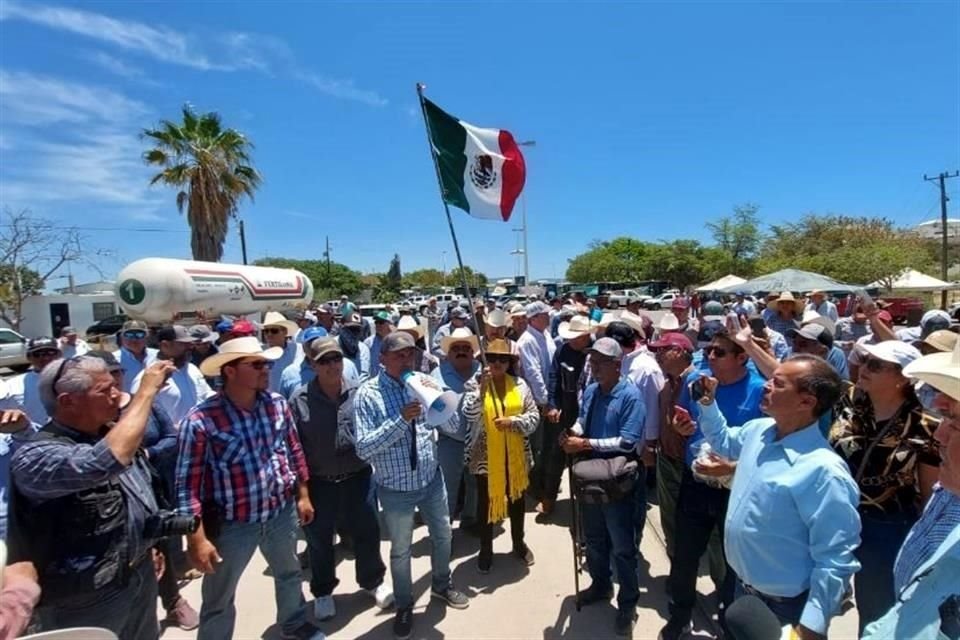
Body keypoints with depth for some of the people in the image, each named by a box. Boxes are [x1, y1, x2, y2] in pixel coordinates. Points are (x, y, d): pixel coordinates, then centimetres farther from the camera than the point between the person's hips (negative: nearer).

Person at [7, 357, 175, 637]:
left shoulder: (110, 433, -1)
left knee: (147, 635, 23)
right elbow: (108, 461, -45)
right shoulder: (35, 455, -25)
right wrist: (146, 391, -36)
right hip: (88, 598, -7)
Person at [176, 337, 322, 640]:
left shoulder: (277, 404, -7)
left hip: (282, 512, 5)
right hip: (231, 524, -5)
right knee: (219, 600, 17)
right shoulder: (201, 419, -22)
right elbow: (189, 483, -18)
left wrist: (303, 495, 10)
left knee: (289, 574, 28)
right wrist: (196, 539, -18)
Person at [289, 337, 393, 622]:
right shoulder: (300, 399, -11)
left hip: (358, 477, 1)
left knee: (367, 532, 16)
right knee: (319, 540, 17)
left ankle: (373, 581, 42)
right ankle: (322, 591, 42)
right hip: (318, 483, -1)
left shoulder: (360, 391, -7)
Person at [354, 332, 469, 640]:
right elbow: (363, 448, -22)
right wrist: (400, 419, -32)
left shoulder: (423, 383, -3)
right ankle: (404, 606, 42)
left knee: (442, 535, 22)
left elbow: (453, 426, -4)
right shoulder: (368, 393, -16)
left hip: (432, 479, 4)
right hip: (396, 489, -4)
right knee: (401, 550, 16)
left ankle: (442, 585, 50)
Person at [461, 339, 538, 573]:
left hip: (516, 455, 3)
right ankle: (485, 550, 30)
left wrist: (513, 421, -19)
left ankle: (519, 543, 41)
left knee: (517, 499, 19)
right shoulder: (474, 384, -8)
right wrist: (482, 387, -31)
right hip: (485, 455, -2)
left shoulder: (520, 385, -1)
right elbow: (470, 415, -22)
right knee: (486, 502, 11)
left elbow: (534, 417, -3)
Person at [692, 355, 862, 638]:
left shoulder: (824, 471, -30)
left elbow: (835, 559, -26)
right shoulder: (758, 430, -6)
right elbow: (724, 441, 16)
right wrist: (707, 403, 2)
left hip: (785, 606, -7)